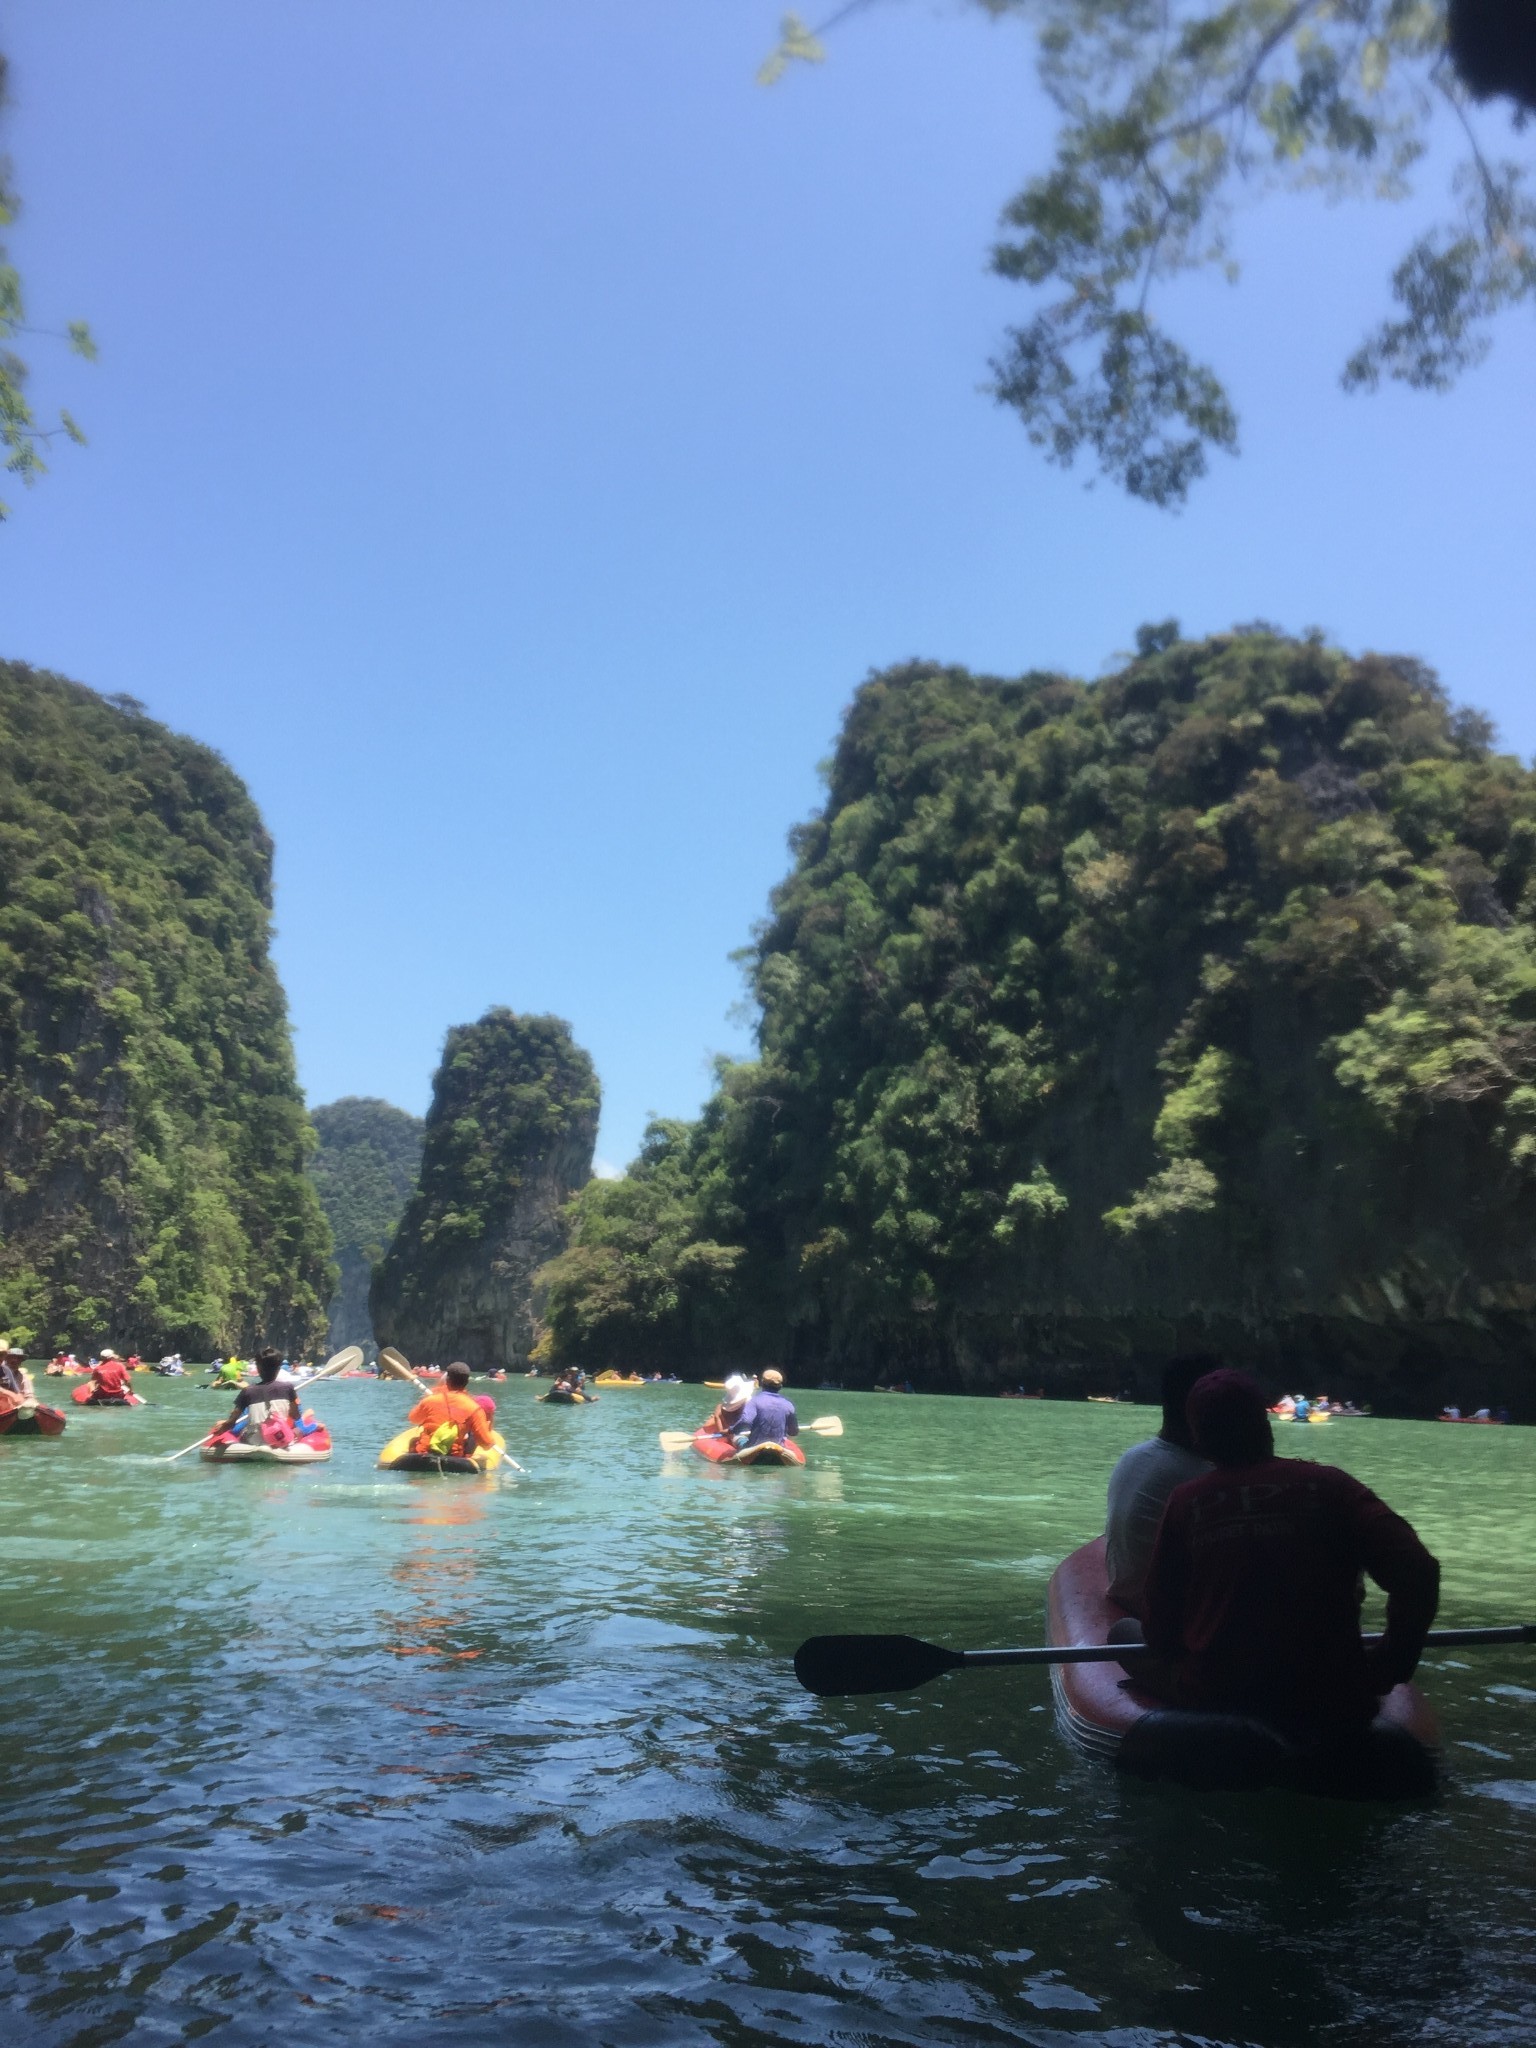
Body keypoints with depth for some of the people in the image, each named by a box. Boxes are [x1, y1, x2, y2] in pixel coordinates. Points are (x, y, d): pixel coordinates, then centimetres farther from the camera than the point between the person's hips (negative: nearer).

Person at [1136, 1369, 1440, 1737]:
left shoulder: (1185, 1501, -3)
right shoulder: (1327, 1486, -4)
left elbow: (1158, 1627, 1)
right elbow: (1417, 1572, -14)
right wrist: (1389, 1666, 0)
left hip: (1214, 1700, -3)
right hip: (1330, 1707, 3)